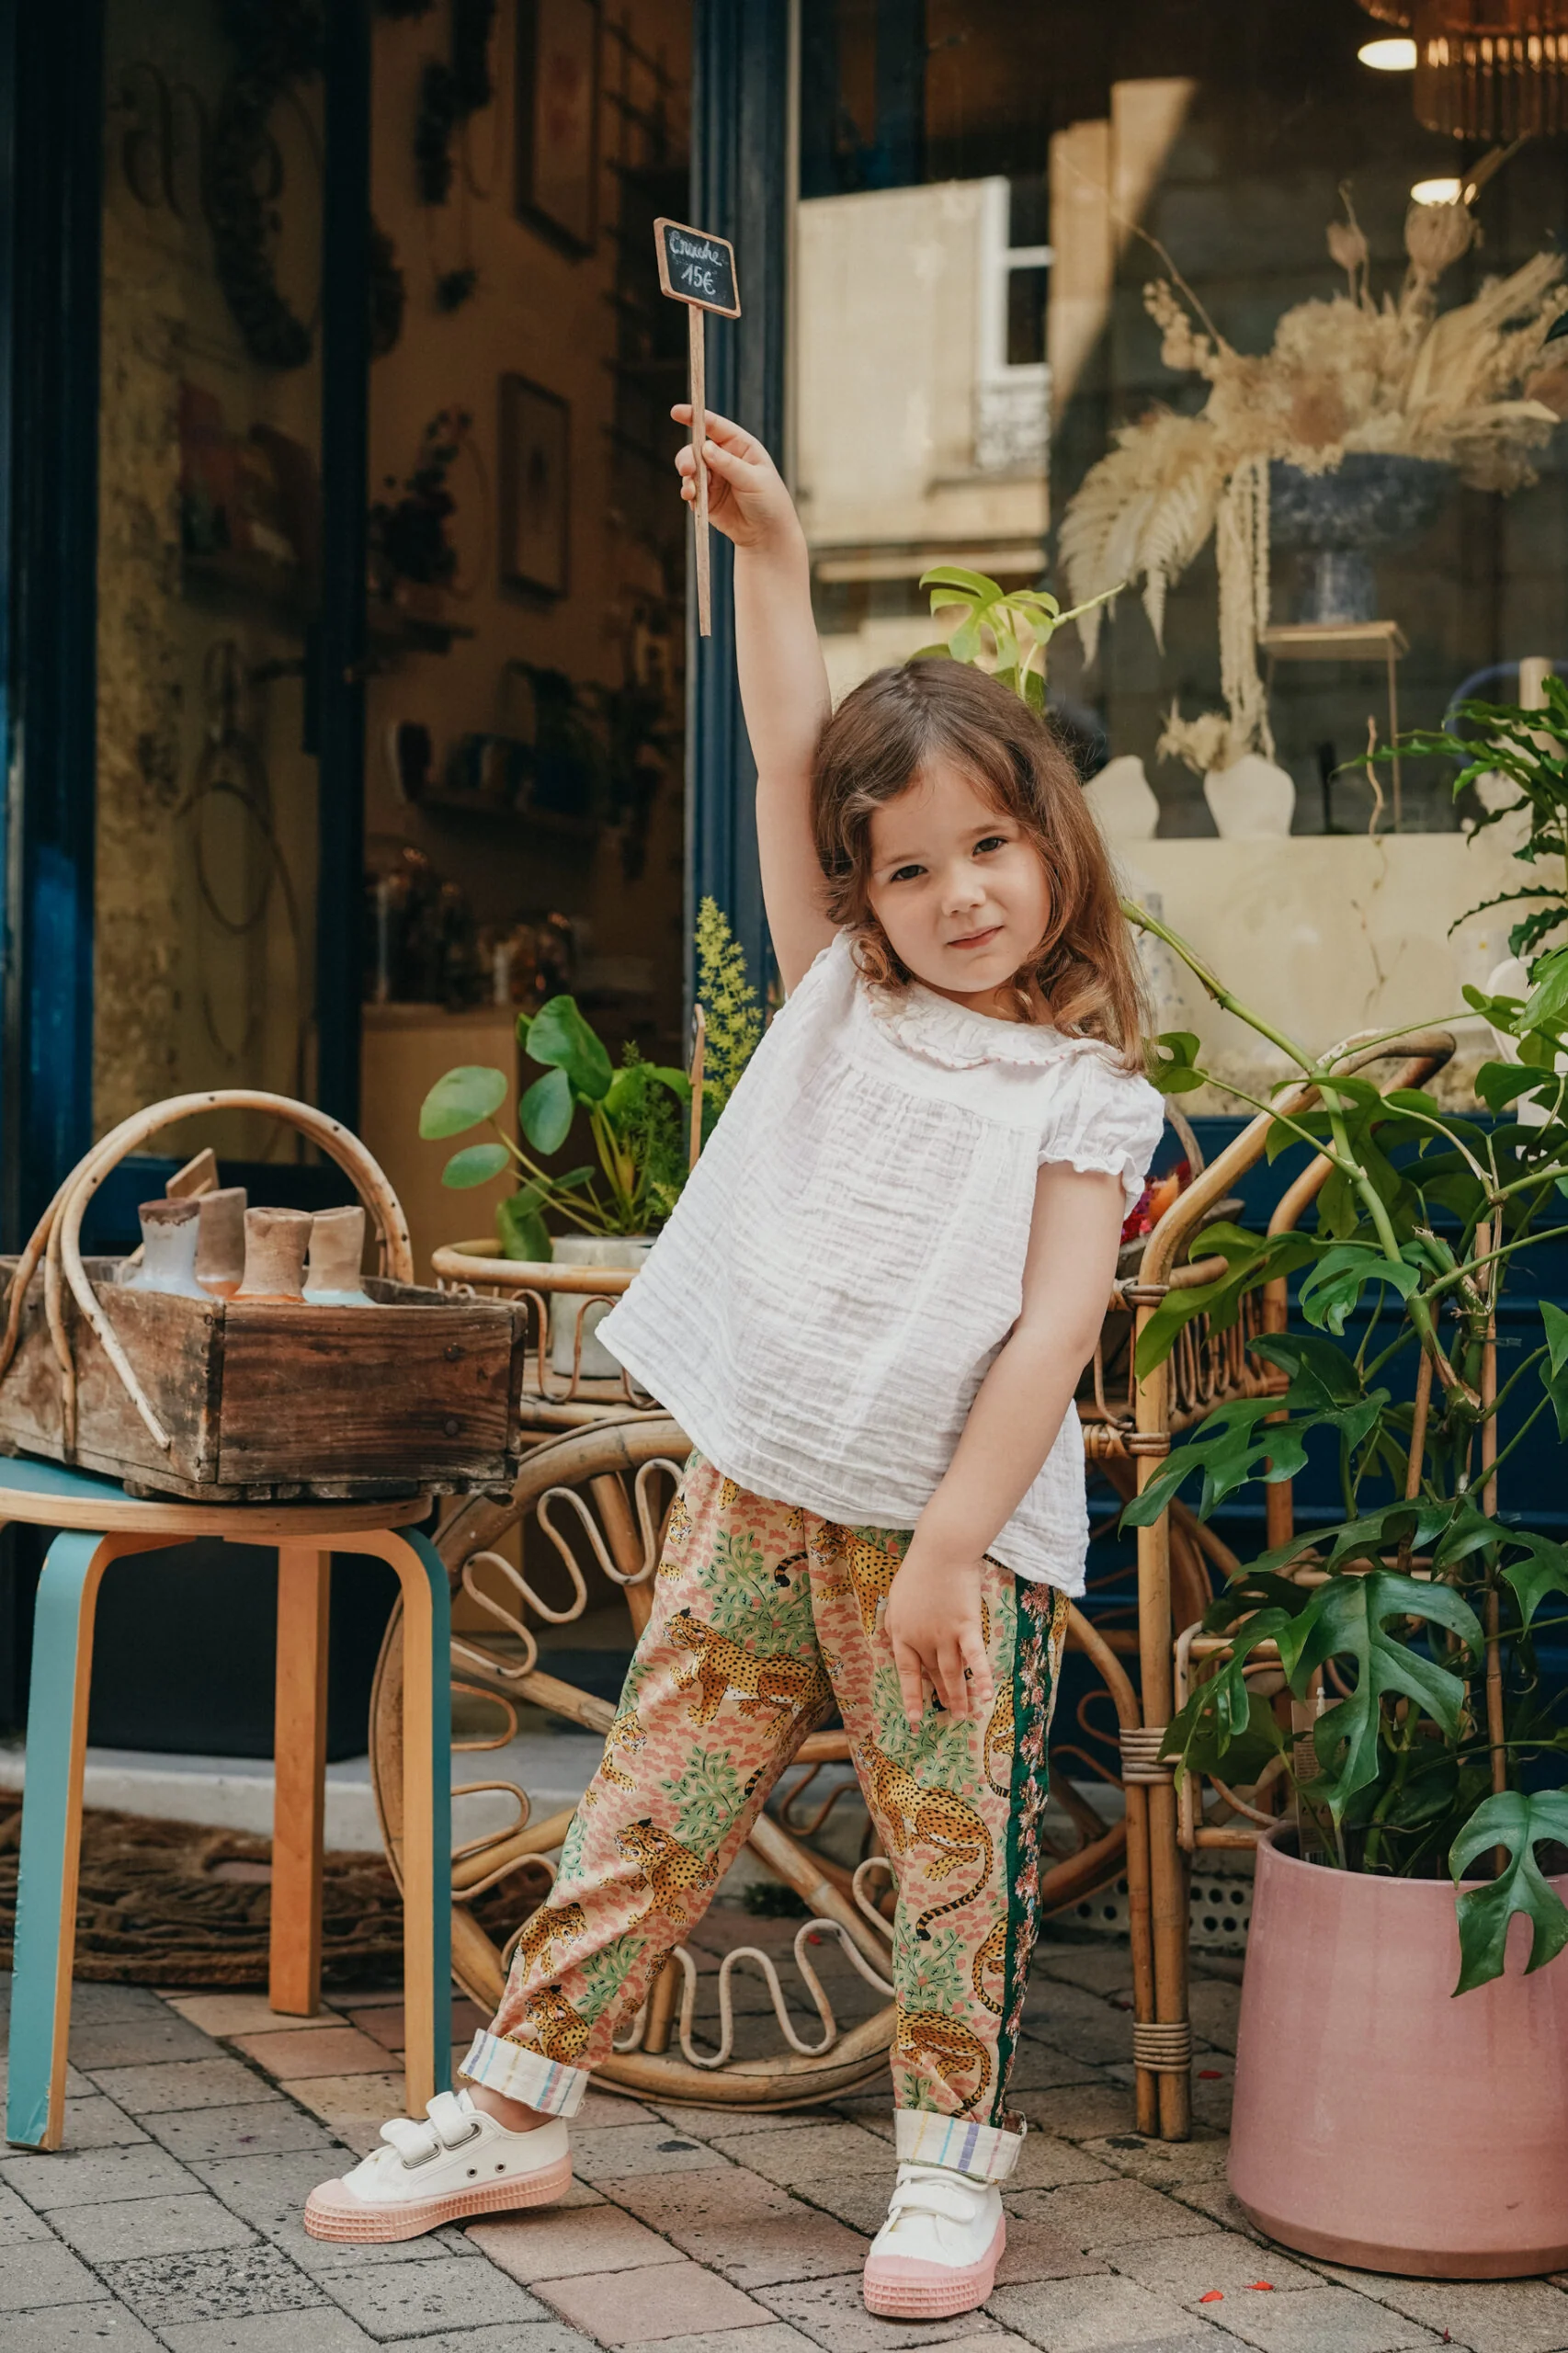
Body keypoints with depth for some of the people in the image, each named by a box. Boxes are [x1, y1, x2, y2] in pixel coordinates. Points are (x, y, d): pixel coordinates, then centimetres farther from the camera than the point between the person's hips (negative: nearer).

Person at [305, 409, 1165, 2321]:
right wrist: (768, 551, -6)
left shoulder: (1085, 1098, -4)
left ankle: (953, 2158, 17)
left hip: (950, 1526, -3)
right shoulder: (841, 999, 8)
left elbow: (1051, 1334, -11)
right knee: (654, 1800, 9)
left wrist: (945, 1549, -17)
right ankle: (512, 2109, 19)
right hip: (752, 1492, 4)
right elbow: (786, 762, 2)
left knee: (957, 1838, 2)